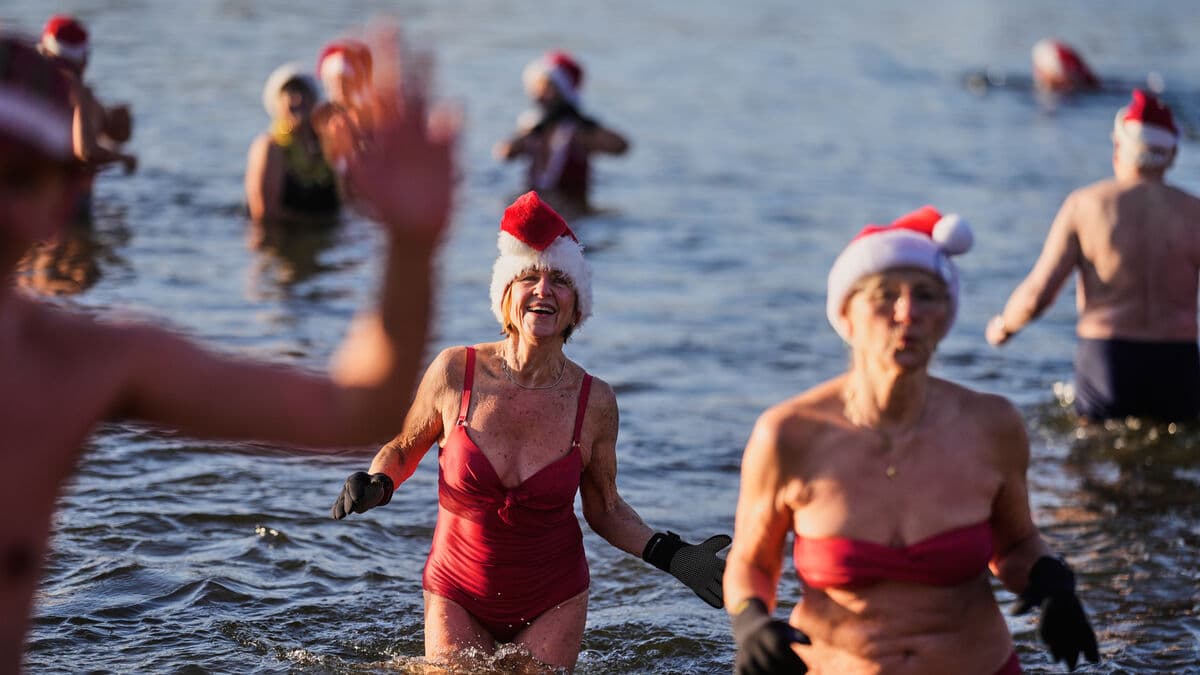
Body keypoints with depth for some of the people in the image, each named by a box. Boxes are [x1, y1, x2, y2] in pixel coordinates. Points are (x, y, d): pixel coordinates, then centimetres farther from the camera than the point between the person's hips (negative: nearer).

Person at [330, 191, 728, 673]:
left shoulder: (594, 402, -11)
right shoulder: (455, 372, -12)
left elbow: (605, 510, 2)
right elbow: (402, 450, 5)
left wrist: (672, 556, -11)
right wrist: (374, 486, -15)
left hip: (553, 599, 0)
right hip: (457, 593, 0)